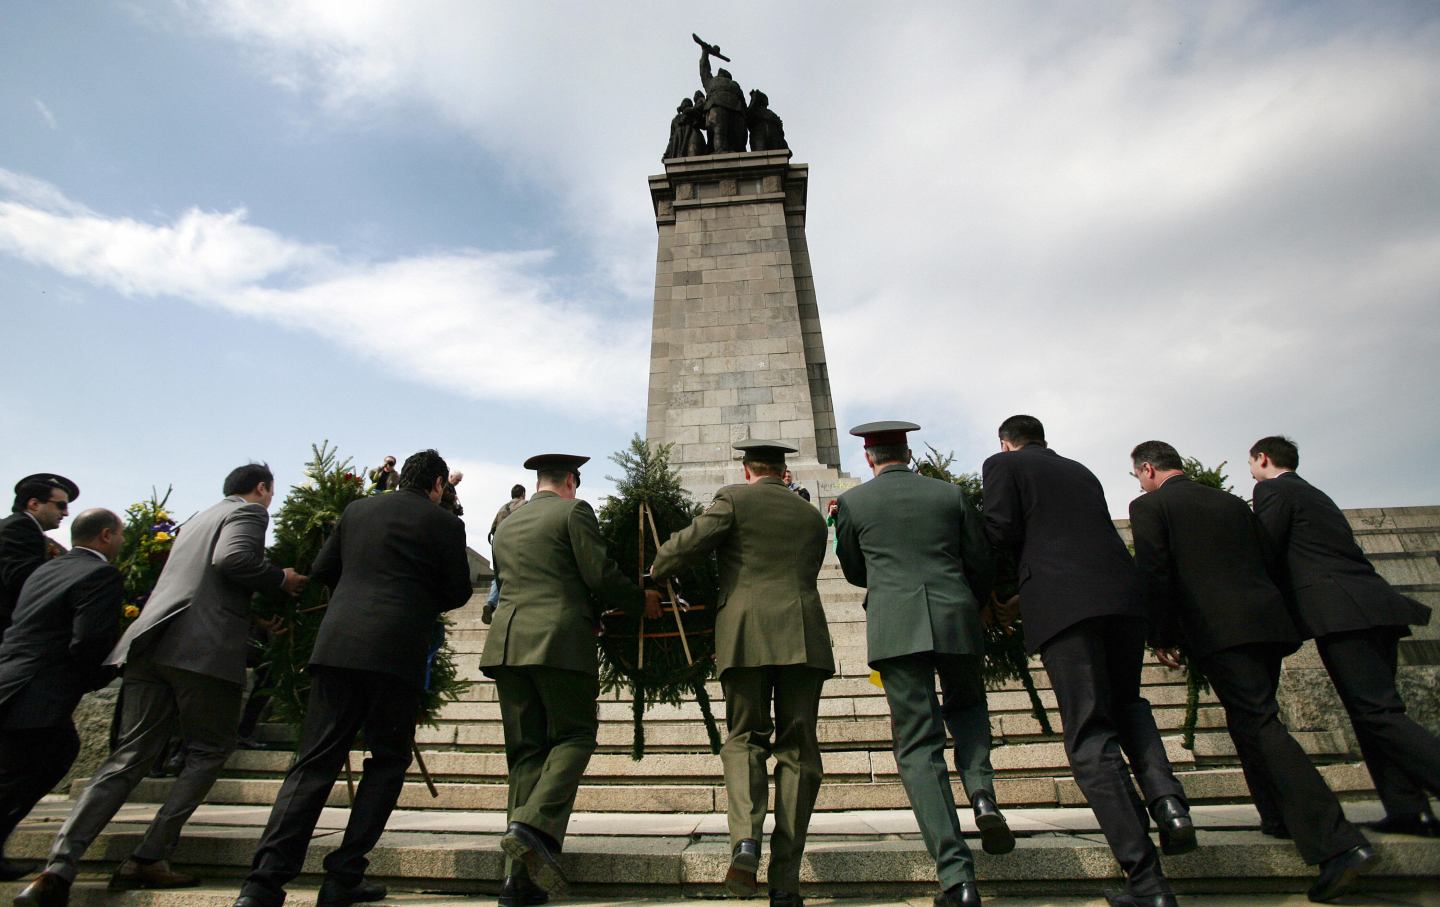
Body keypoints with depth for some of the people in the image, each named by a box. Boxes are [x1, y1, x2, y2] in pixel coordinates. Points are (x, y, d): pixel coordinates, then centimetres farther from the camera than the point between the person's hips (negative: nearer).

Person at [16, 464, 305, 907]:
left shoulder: (197, 519, 27)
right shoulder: (248, 512, 0)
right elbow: (232, 559, -18)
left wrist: (259, 618, 35)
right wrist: (281, 579, -4)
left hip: (151, 645, 8)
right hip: (204, 650, -7)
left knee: (131, 756, 9)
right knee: (209, 752, 7)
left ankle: (59, 866, -1)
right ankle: (147, 860, 5)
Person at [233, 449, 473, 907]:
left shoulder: (357, 510, 15)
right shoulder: (444, 522, 1)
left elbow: (321, 570, 21)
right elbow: (458, 592, 4)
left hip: (337, 645, 5)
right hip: (396, 653, -4)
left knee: (314, 762, 10)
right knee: (388, 760, 11)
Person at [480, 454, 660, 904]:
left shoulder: (507, 526, 21)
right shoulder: (573, 511, 0)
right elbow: (602, 577, -7)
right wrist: (640, 600, 10)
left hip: (506, 643, 6)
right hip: (560, 642, -6)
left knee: (525, 750, 9)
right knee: (574, 736, 6)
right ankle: (533, 826, -14)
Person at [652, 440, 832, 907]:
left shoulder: (734, 500, 4)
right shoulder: (813, 517, 18)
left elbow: (686, 544, -4)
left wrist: (655, 575, 15)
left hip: (745, 637, -2)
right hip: (803, 637, 3)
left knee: (744, 738, 11)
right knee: (797, 749, 7)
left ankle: (745, 839, -11)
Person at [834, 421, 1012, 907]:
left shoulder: (851, 502, 5)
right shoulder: (951, 494, 9)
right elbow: (982, 566, 12)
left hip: (895, 627, -2)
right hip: (958, 620, 2)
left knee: (918, 747, 3)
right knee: (967, 705, 28)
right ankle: (982, 795, 5)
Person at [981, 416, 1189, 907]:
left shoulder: (1002, 465, 10)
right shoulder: (1081, 471, 27)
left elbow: (1002, 531, -4)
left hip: (1062, 604, -6)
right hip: (1123, 596, 6)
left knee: (1091, 737, 0)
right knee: (1126, 702, 28)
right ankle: (1166, 798, 5)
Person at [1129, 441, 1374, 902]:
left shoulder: (1149, 506, -1)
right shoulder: (1231, 502, 19)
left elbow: (1153, 574, -10)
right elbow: (1270, 563, 18)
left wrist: (1161, 636, -3)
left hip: (1217, 630, -8)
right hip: (1268, 621, 8)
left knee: (1260, 726, -8)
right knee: (1253, 721, 21)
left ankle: (1337, 844, -15)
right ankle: (1279, 813, 28)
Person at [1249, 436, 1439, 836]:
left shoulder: (1273, 490, -1)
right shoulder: (1316, 496, 27)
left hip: (1340, 612, -10)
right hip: (1375, 606, 10)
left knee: (1377, 713, -10)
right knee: (1374, 711, 10)